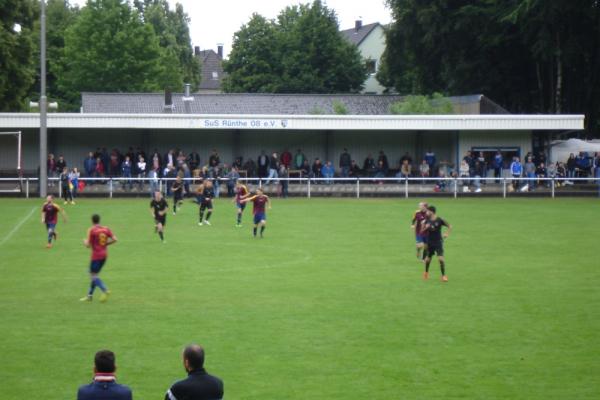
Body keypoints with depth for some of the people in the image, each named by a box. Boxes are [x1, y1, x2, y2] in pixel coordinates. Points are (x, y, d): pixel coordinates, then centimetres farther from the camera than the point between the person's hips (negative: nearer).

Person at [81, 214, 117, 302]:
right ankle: (89, 295, 16)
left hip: (96, 256, -7)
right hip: (104, 255, 7)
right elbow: (114, 239, 2)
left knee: (93, 275, -4)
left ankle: (105, 290, -23)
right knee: (94, 275, 15)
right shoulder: (106, 229, 6)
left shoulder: (91, 230, -10)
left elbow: (88, 245, -12)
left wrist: (85, 241, 10)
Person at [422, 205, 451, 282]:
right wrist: (425, 228, -16)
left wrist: (446, 234, -13)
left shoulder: (439, 220, -9)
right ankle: (426, 272, 38)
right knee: (428, 259, 12)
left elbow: (450, 226, 1)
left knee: (441, 258, -15)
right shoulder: (427, 221, 0)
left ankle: (444, 275, -7)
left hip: (438, 242, -3)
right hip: (430, 243, 3)